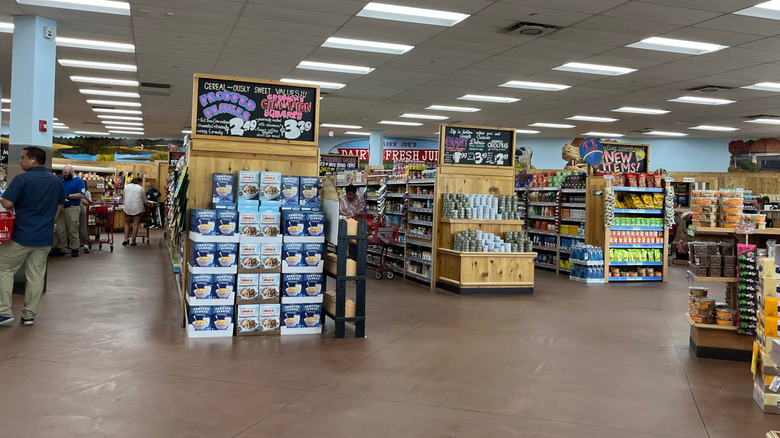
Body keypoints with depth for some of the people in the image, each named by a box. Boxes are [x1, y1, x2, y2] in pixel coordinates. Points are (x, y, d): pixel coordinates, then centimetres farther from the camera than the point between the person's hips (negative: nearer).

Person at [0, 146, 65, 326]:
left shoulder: (22, 179, -12)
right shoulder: (56, 181, 8)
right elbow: (59, 208, 15)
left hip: (21, 235, -5)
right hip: (44, 237, 5)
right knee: (36, 276, 9)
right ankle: (29, 315, 13)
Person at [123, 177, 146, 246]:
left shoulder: (126, 186, 8)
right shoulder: (140, 188, -1)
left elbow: (125, 197, 14)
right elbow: (144, 200, 8)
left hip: (128, 207, 3)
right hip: (137, 208, -3)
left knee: (127, 224, 15)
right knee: (135, 225, 2)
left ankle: (126, 239, 4)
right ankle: (132, 241, 2)